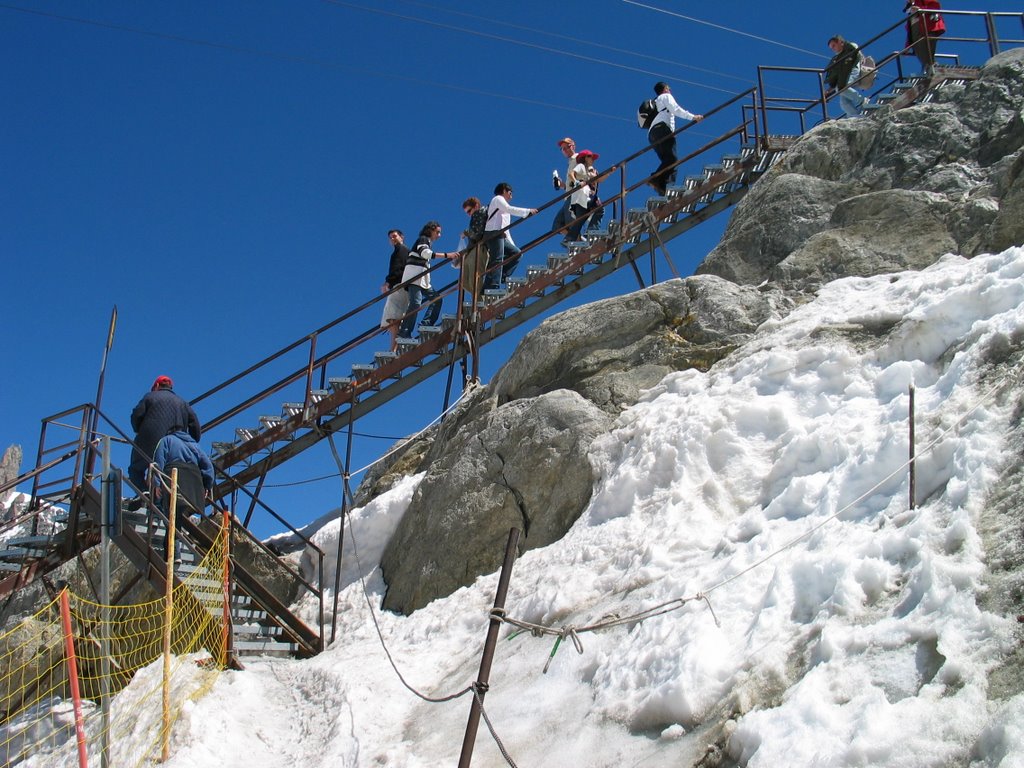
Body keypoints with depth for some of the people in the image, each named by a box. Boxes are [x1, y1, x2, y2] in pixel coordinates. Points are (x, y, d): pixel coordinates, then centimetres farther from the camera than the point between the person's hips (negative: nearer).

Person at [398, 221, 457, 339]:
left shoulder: (427, 242, 25)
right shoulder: (423, 239, -3)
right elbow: (425, 253, -22)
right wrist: (447, 255, -28)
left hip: (423, 280, 10)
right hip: (414, 277, -10)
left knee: (436, 298, 7)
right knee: (416, 303, -20)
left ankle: (426, 324, -3)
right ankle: (404, 332, -25)